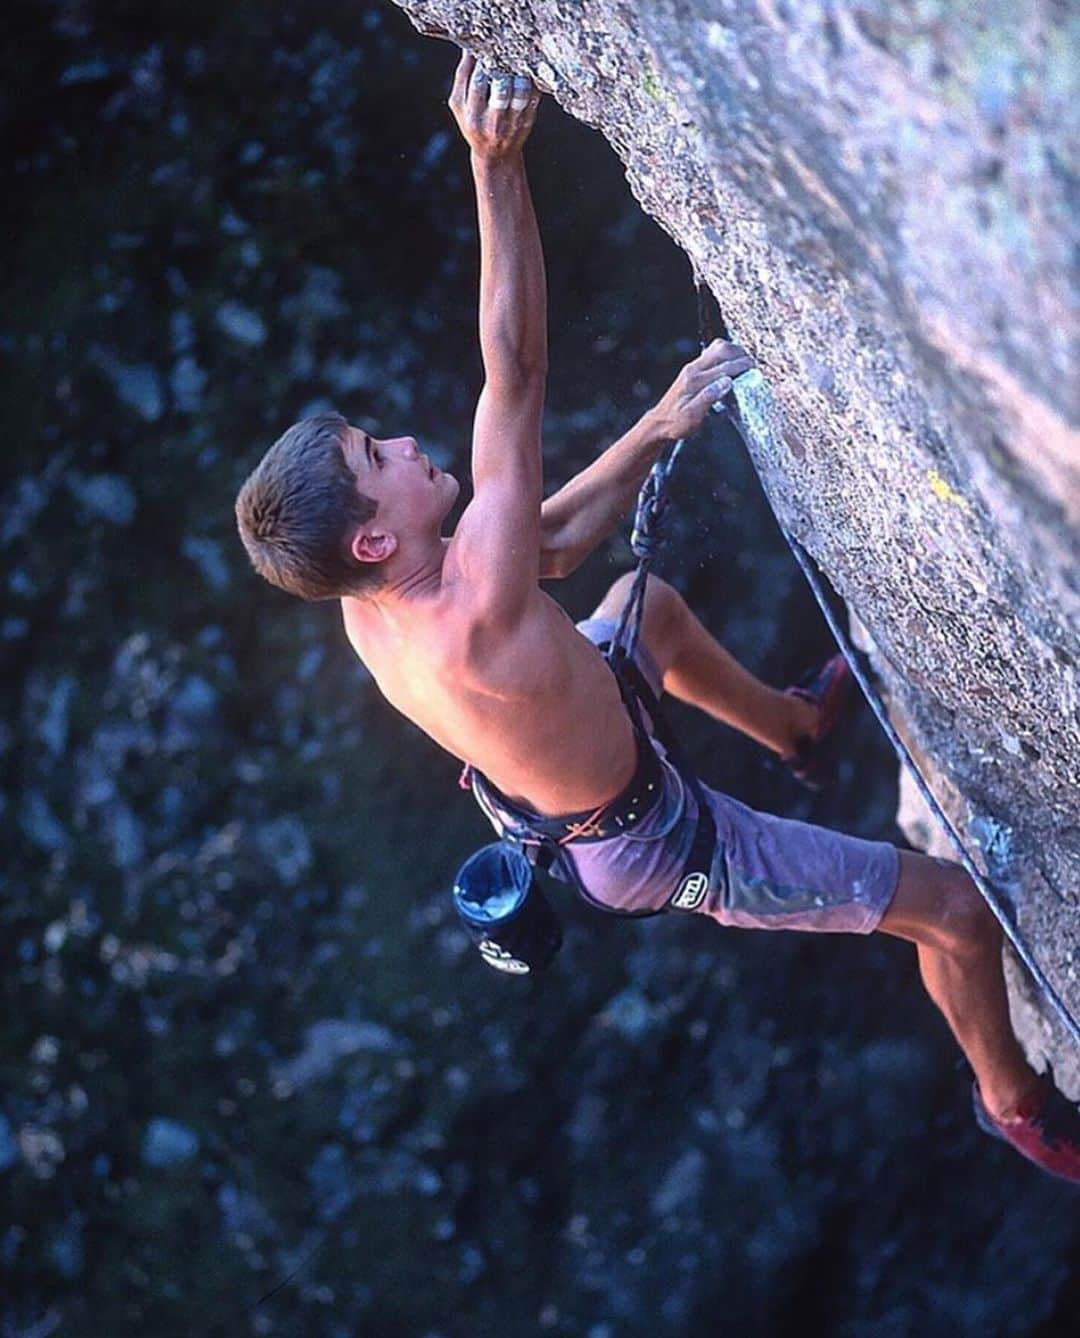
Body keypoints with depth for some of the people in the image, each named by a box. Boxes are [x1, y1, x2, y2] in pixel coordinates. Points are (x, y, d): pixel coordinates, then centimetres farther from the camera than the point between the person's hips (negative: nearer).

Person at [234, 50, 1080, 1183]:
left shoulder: (366, 610, -16)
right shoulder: (471, 614, -42)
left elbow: (548, 544, -1)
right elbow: (515, 373, -45)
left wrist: (657, 428, -9)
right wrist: (495, 164, -48)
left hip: (558, 798, 9)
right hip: (657, 847, -8)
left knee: (650, 604, 34)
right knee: (955, 909, -1)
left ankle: (793, 724, 62)